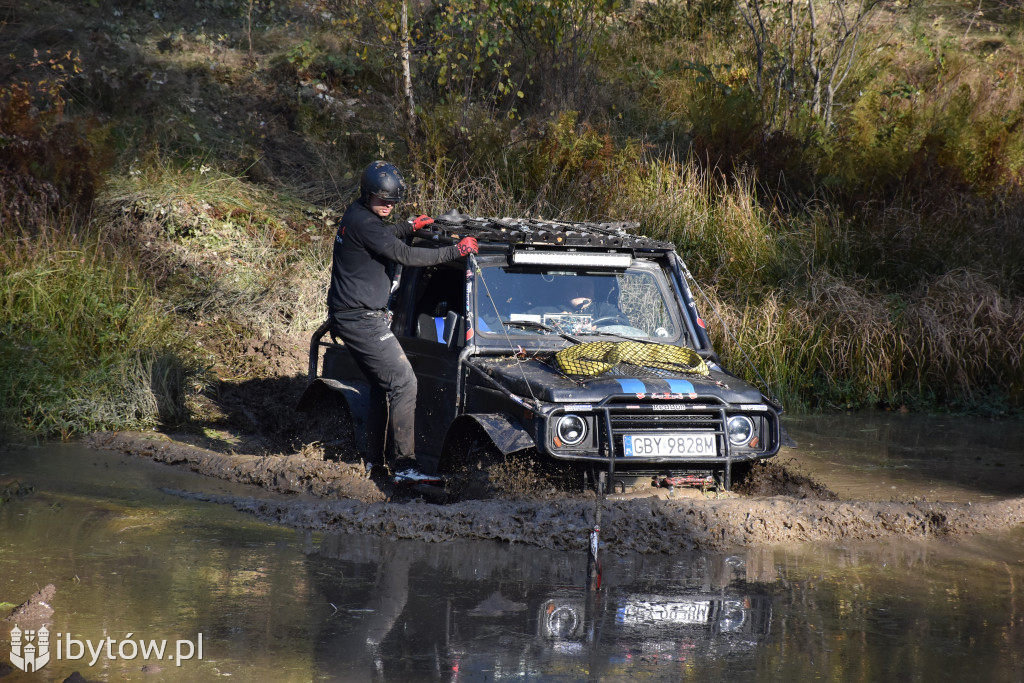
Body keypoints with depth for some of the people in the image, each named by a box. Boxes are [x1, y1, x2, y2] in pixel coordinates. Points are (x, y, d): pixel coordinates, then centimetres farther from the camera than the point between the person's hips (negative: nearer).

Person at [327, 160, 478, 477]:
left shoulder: (359, 216, 13)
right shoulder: (362, 222, -19)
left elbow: (384, 239, 35)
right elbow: (403, 255, -23)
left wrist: (408, 226, 20)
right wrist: (455, 251, -21)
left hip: (351, 317, 11)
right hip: (361, 318, -11)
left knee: (383, 386, 17)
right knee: (403, 382, -11)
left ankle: (373, 460, 21)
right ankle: (405, 462, -13)